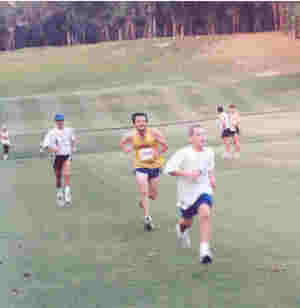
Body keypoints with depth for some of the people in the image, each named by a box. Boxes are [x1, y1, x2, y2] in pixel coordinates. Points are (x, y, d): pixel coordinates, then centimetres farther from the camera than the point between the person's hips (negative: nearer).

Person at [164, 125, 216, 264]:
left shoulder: (209, 152, 1)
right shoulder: (184, 153, -15)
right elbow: (169, 169, -18)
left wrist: (211, 178, 4)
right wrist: (186, 173, -26)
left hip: (203, 190, 2)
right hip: (187, 193, -2)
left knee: (205, 214, -26)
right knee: (187, 222, 17)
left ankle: (204, 249, -26)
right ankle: (181, 229, 58)